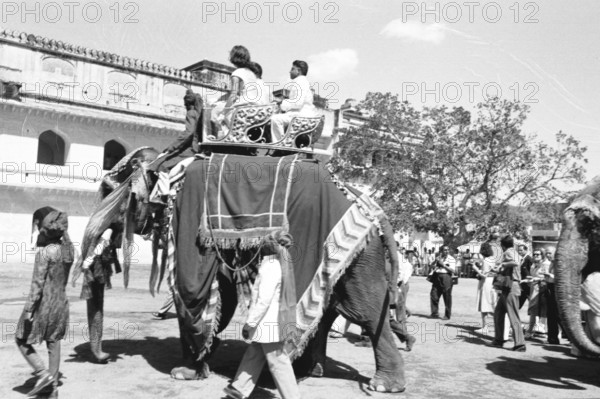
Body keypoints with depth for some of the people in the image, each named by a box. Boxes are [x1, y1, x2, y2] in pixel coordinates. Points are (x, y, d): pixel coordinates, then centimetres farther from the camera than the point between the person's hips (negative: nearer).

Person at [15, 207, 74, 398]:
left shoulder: (44, 251, -19)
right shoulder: (68, 248, 1)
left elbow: (38, 283, -19)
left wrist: (29, 309, -15)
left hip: (43, 303, -7)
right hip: (61, 302, 7)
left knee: (22, 340, 13)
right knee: (53, 344, 14)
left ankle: (43, 373, 3)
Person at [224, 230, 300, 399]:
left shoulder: (270, 267, -21)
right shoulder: (281, 265, 6)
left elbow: (263, 301, -24)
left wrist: (249, 323, -16)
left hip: (269, 324, -10)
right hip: (275, 322, 10)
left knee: (278, 363, 2)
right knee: (253, 356, 20)